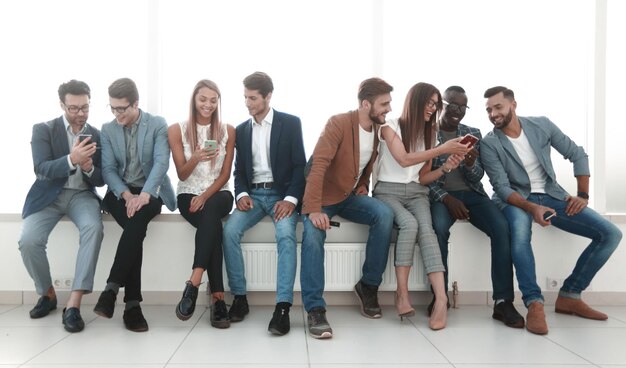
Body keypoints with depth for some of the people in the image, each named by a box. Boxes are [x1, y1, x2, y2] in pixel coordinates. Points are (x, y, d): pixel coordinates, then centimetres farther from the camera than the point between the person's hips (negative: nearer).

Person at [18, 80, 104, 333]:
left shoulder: (97, 136, 7)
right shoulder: (43, 130, 1)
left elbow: (100, 180, 6)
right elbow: (42, 170, -13)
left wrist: (89, 167, -19)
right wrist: (72, 159, -32)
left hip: (82, 195, 0)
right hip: (49, 194, 0)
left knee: (94, 228, -33)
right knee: (28, 240, -25)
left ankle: (74, 304, -30)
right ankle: (47, 293, 5)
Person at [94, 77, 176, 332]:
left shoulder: (158, 125, 0)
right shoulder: (108, 129, 9)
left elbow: (161, 163, -13)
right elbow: (108, 169, 2)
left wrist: (144, 194, -28)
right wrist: (126, 195, -17)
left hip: (150, 192, -1)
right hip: (120, 193, 1)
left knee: (137, 222, -36)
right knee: (136, 228, -30)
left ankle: (112, 287, -31)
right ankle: (132, 302, -28)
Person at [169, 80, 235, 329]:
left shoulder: (228, 131, 5)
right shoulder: (177, 130, 3)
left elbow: (225, 174, 2)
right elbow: (182, 174, -1)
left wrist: (206, 196, -15)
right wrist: (196, 158, -23)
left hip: (218, 194, 1)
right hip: (188, 196, 0)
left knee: (211, 210, -37)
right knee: (213, 224, -33)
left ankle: (193, 284, -41)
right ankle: (218, 297, -35)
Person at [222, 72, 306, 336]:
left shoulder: (290, 123, 1)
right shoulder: (241, 129, 13)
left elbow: (300, 166, -4)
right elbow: (239, 170, 12)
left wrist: (291, 199, -17)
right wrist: (242, 194, -9)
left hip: (281, 193, -3)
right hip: (253, 193, 4)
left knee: (286, 235, -32)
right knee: (230, 230, -24)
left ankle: (283, 306, -32)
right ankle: (239, 298, -13)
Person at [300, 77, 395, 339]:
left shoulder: (377, 128, 4)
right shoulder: (338, 124, -19)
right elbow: (318, 166, -28)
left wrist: (363, 187, 3)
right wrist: (313, 209, -36)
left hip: (350, 196, 5)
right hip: (324, 197, -5)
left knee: (385, 214, -24)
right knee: (313, 236, -34)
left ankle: (369, 285, -9)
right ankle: (315, 310, -24)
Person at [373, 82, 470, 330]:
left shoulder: (429, 133, 13)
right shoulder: (390, 126, 0)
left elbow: (422, 177, 11)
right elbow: (404, 160, -15)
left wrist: (447, 166, -7)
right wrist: (442, 149, -17)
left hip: (416, 193, 3)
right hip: (388, 191, -3)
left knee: (425, 228, -28)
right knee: (410, 224, -33)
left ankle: (441, 298, -40)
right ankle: (402, 294, -27)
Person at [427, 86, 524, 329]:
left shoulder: (473, 134, 12)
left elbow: (478, 177, 7)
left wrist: (471, 164, -17)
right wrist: (447, 198, -19)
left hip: (472, 193, 3)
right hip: (440, 194, -3)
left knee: (502, 227, -26)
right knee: (439, 227, -36)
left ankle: (503, 301, -22)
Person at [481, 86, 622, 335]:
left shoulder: (542, 125, -1)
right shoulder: (490, 144, -10)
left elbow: (578, 155, 7)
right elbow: (502, 187, -16)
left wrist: (583, 195, -2)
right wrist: (532, 208, -33)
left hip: (551, 195, 4)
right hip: (516, 199, -4)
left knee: (611, 234, -10)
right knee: (520, 231, -41)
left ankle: (569, 295, -2)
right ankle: (534, 303, -32)